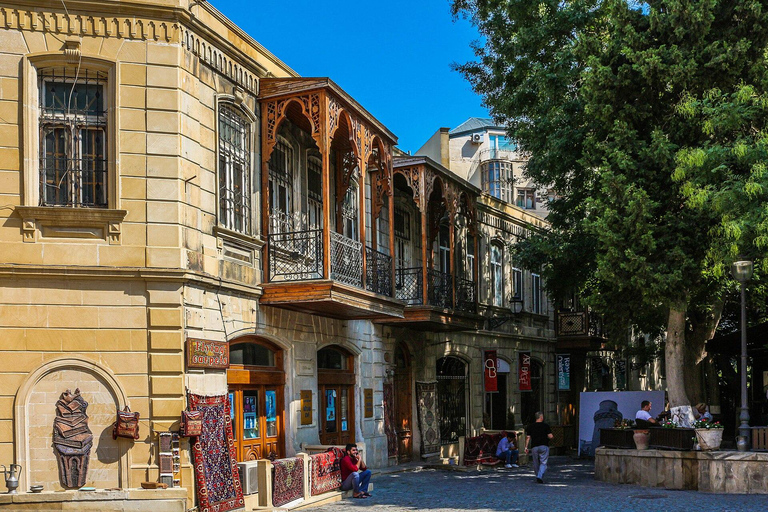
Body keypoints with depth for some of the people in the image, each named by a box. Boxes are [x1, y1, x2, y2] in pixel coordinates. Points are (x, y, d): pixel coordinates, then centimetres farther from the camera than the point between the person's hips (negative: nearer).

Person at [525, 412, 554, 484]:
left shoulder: (530, 426, 6)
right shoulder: (545, 426, -1)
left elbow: (528, 437, 2)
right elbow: (550, 436, -7)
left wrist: (526, 447, 5)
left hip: (534, 447, 2)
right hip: (544, 446, -2)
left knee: (536, 463, 13)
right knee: (543, 463, -2)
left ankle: (538, 477, 22)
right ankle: (540, 477, -19)